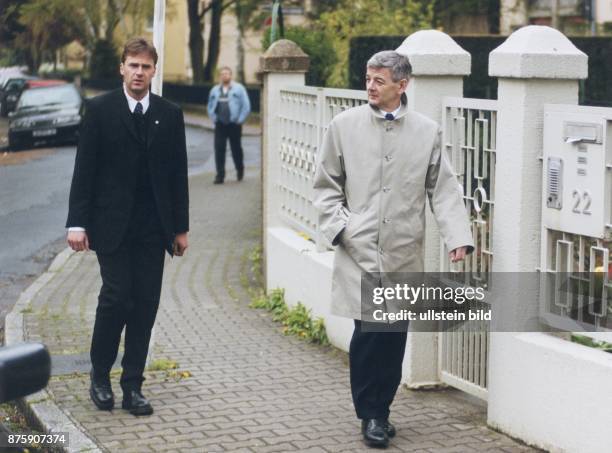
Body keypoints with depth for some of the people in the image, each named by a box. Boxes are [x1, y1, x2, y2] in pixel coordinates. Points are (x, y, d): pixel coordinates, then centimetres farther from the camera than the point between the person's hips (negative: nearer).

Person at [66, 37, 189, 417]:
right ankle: (100, 375, 12)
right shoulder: (100, 110, 0)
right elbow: (84, 169, -2)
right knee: (116, 297, -9)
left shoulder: (170, 114, 8)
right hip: (111, 224, -3)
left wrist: (181, 227, 7)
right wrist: (77, 222, -8)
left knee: (146, 304, 2)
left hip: (153, 227, 3)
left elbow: (178, 173, 9)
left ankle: (133, 386, 11)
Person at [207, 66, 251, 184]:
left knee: (236, 148, 8)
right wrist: (214, 118, 6)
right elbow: (210, 106, 20)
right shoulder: (215, 90, 11)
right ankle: (220, 175, -4)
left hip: (234, 124, -2)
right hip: (220, 125, 3)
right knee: (219, 149, -6)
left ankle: (240, 170, 31)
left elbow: (246, 106, -2)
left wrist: (240, 120, -7)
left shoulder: (239, 88, -1)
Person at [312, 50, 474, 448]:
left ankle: (381, 410, 23)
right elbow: (326, 186, 8)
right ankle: (370, 414, 9)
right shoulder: (344, 126, 2)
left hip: (404, 252, 2)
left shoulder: (427, 131, 3)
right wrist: (340, 227, -4)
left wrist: (458, 236, -8)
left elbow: (443, 189, 4)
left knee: (395, 334, 6)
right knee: (368, 332, -8)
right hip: (360, 249, -1)